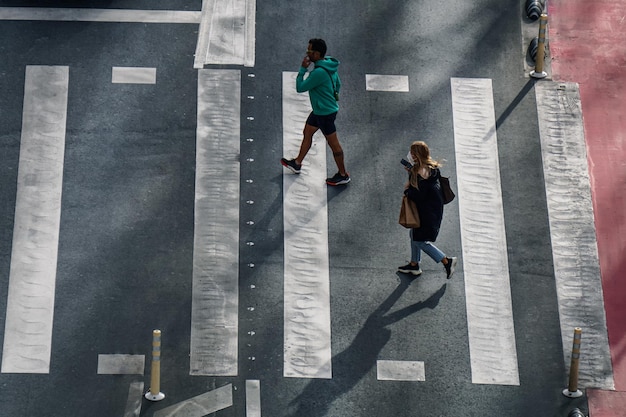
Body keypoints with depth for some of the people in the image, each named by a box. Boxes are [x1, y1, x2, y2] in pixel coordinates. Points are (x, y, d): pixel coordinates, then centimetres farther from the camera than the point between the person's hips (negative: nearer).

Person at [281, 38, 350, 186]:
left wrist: (303, 69, -16)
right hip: (320, 110, 10)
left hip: (325, 113, -10)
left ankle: (343, 175, 18)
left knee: (333, 143, 4)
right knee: (307, 133, 22)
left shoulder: (319, 72, -30)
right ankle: (297, 164, 38)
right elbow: (338, 84, 13)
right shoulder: (329, 65, -1)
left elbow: (300, 88, -22)